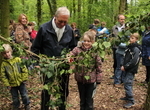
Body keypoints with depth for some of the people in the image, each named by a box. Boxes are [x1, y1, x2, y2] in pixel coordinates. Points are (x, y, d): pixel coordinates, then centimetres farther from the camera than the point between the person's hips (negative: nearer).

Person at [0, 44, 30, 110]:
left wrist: (24, 79, -6)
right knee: (15, 98, 15)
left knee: (24, 95, 14)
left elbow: (24, 69, -5)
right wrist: (7, 85, -7)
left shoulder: (18, 60, -9)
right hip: (12, 84, 0)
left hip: (21, 82, 0)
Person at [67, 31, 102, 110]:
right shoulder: (77, 49, -5)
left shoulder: (95, 52, -9)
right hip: (80, 79, 2)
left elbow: (99, 66, -6)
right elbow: (71, 54, -18)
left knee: (89, 100, 12)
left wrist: (98, 79, -5)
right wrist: (69, 58, -43)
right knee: (82, 99, 21)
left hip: (91, 80, -2)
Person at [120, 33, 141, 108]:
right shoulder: (129, 46, 9)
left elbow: (134, 61, -22)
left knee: (127, 83, -10)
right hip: (127, 69, 9)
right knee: (127, 83, 17)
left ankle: (131, 101, -4)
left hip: (131, 70, -9)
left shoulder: (136, 49, -17)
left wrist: (125, 67, -17)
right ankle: (127, 96, 32)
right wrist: (123, 65, 5)